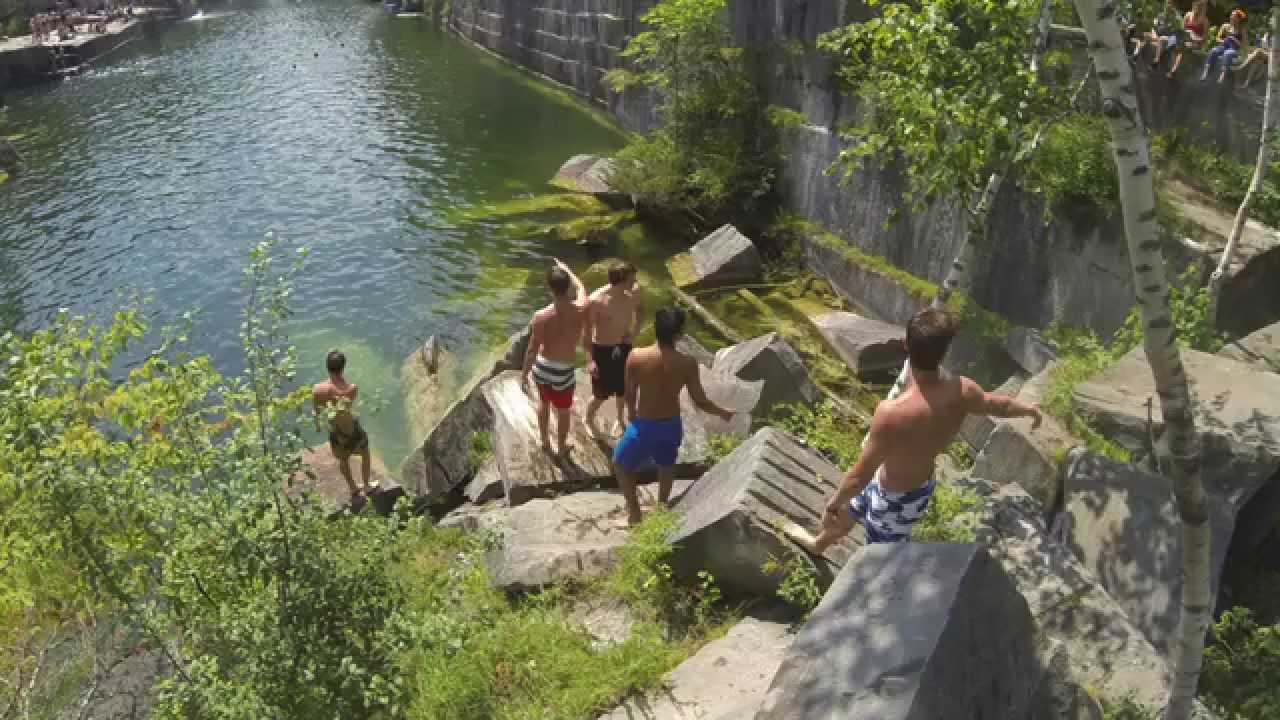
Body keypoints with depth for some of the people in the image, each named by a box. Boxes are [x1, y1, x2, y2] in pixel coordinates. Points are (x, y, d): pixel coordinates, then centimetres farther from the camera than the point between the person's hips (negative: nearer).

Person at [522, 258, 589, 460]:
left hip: (542, 367, 1)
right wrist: (565, 268, 18)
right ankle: (561, 449, 41)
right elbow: (580, 287, 3)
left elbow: (532, 350, -15)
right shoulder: (580, 310, -20)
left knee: (544, 403, 29)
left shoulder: (541, 317, -23)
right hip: (563, 371, -1)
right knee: (563, 411, 22)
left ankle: (545, 441, 49)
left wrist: (525, 373, 0)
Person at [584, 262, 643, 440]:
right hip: (602, 350, -4)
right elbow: (587, 331, -18)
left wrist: (635, 331, -3)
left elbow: (639, 309, 10)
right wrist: (590, 359, -18)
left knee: (623, 388, 22)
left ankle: (620, 419, 50)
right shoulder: (596, 300, -28)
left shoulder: (634, 292, -15)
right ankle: (589, 420, 41)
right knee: (602, 394, 10)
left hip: (624, 347, 5)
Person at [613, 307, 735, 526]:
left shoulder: (636, 357, -22)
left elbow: (629, 394, -7)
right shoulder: (687, 364, -19)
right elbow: (700, 402, -10)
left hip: (644, 425, -2)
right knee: (666, 465, 32)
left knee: (620, 464, 23)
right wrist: (723, 413, 9)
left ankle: (634, 513, 28)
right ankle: (662, 506, 50)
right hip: (672, 424, 2)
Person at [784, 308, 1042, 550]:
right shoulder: (961, 392, -22)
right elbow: (998, 404, 1)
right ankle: (817, 544, 62)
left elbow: (861, 475, -30)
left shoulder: (892, 413, -41)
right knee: (847, 512, 33)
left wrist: (833, 503, -12)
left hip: (896, 498, -7)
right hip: (920, 484, 7)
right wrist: (1030, 409, 23)